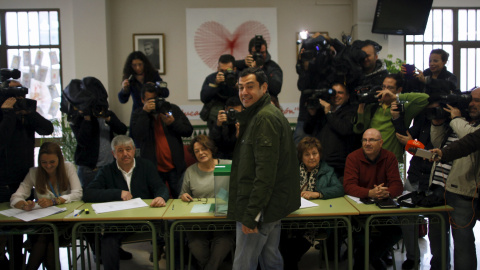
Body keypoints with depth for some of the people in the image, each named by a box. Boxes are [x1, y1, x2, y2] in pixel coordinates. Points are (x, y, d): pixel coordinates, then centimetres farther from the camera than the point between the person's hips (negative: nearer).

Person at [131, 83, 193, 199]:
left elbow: (189, 131, 4)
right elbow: (137, 134, -13)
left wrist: (173, 123, -12)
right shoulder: (139, 114, 6)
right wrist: (145, 112, -16)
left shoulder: (173, 109, 9)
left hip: (175, 168, 1)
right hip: (153, 170, -1)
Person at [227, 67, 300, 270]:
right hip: (272, 205, 10)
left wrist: (250, 214, -23)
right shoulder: (269, 114, 16)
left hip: (258, 207, -10)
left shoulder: (265, 118, -16)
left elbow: (265, 172, -23)